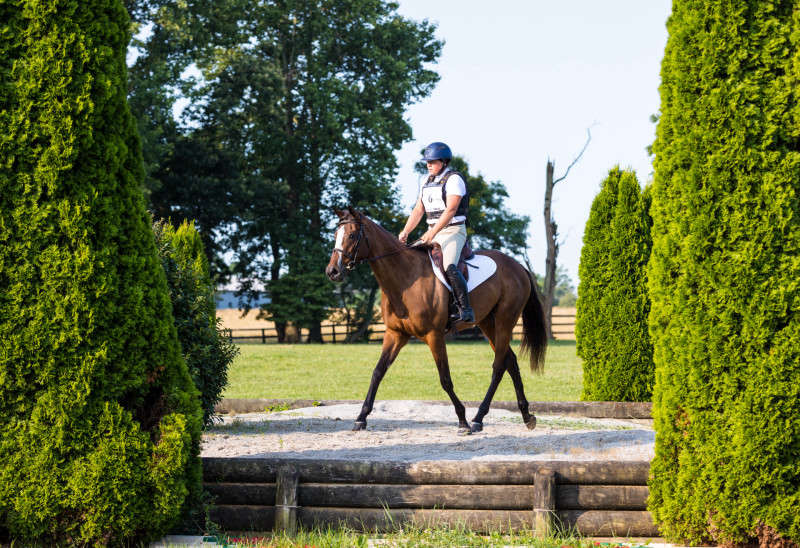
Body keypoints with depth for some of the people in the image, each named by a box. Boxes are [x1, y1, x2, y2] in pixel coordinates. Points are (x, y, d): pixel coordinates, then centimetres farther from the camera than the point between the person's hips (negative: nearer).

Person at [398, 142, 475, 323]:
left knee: (449, 267, -29)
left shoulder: (454, 179, -9)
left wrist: (433, 233, -27)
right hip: (432, 233, 9)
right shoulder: (428, 182, 17)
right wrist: (405, 232, 0)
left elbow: (450, 210, -19)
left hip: (453, 231, -9)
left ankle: (466, 310, -31)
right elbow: (418, 211, 15)